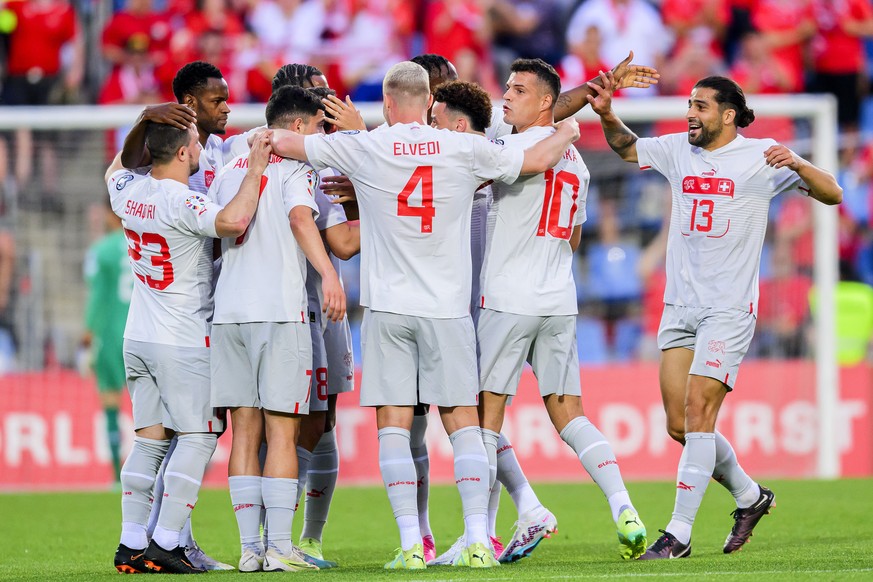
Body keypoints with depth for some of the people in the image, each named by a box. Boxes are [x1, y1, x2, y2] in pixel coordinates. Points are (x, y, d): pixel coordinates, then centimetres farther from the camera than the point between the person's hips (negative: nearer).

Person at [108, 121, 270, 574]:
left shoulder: (129, 192, 2)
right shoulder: (182, 203, -21)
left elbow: (116, 169, 28)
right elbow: (233, 221, -39)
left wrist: (149, 127, 26)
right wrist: (255, 171, -28)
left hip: (137, 336, 8)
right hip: (183, 342, -8)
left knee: (150, 439, 10)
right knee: (197, 437, -1)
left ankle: (131, 544, 6)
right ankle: (165, 544, -7)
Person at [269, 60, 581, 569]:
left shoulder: (362, 149, -3)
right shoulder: (465, 150, -1)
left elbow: (282, 142, 5)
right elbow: (538, 160, 12)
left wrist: (266, 136, 29)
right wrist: (566, 134, 34)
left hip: (388, 307, -1)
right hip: (447, 308, 1)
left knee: (393, 426, 1)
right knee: (463, 423, 5)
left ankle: (411, 543, -7)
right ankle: (478, 539, -4)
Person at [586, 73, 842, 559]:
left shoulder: (760, 157, -6)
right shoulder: (678, 150, 9)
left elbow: (832, 194, -9)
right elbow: (627, 148, 27)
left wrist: (796, 164, -28)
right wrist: (606, 115, 8)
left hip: (729, 309, -6)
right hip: (679, 307, 6)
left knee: (698, 410, -15)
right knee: (680, 425, 6)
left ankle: (679, 533, -13)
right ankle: (750, 496, 29)